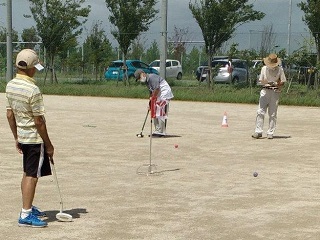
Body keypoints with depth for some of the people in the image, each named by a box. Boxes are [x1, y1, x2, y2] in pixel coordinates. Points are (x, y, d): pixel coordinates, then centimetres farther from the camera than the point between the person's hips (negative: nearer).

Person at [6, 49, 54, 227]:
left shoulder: (10, 86, 3)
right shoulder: (33, 90, -22)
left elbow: (10, 114, 9)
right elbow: (39, 121, -19)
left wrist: (16, 137, 18)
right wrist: (49, 145, -10)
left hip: (22, 137, 8)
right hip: (35, 138, -8)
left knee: (27, 174, 19)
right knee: (32, 176, -2)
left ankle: (29, 207, 30)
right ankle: (26, 215, 1)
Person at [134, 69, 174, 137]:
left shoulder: (152, 77, -18)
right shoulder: (147, 80, 13)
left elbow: (157, 89, -23)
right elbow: (151, 91, 16)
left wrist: (152, 98, -13)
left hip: (164, 95, -11)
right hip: (158, 96, 11)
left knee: (160, 113, -13)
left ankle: (161, 132, -10)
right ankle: (157, 131, 19)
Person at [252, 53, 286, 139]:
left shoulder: (279, 69, 1)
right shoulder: (264, 68, 7)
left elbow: (283, 82, 4)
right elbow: (260, 81, 10)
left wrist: (277, 84, -18)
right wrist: (266, 82, -12)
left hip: (275, 92, -2)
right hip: (265, 91, 2)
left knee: (272, 114, 1)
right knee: (260, 112, -7)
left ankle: (270, 133, 6)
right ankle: (258, 131, -5)